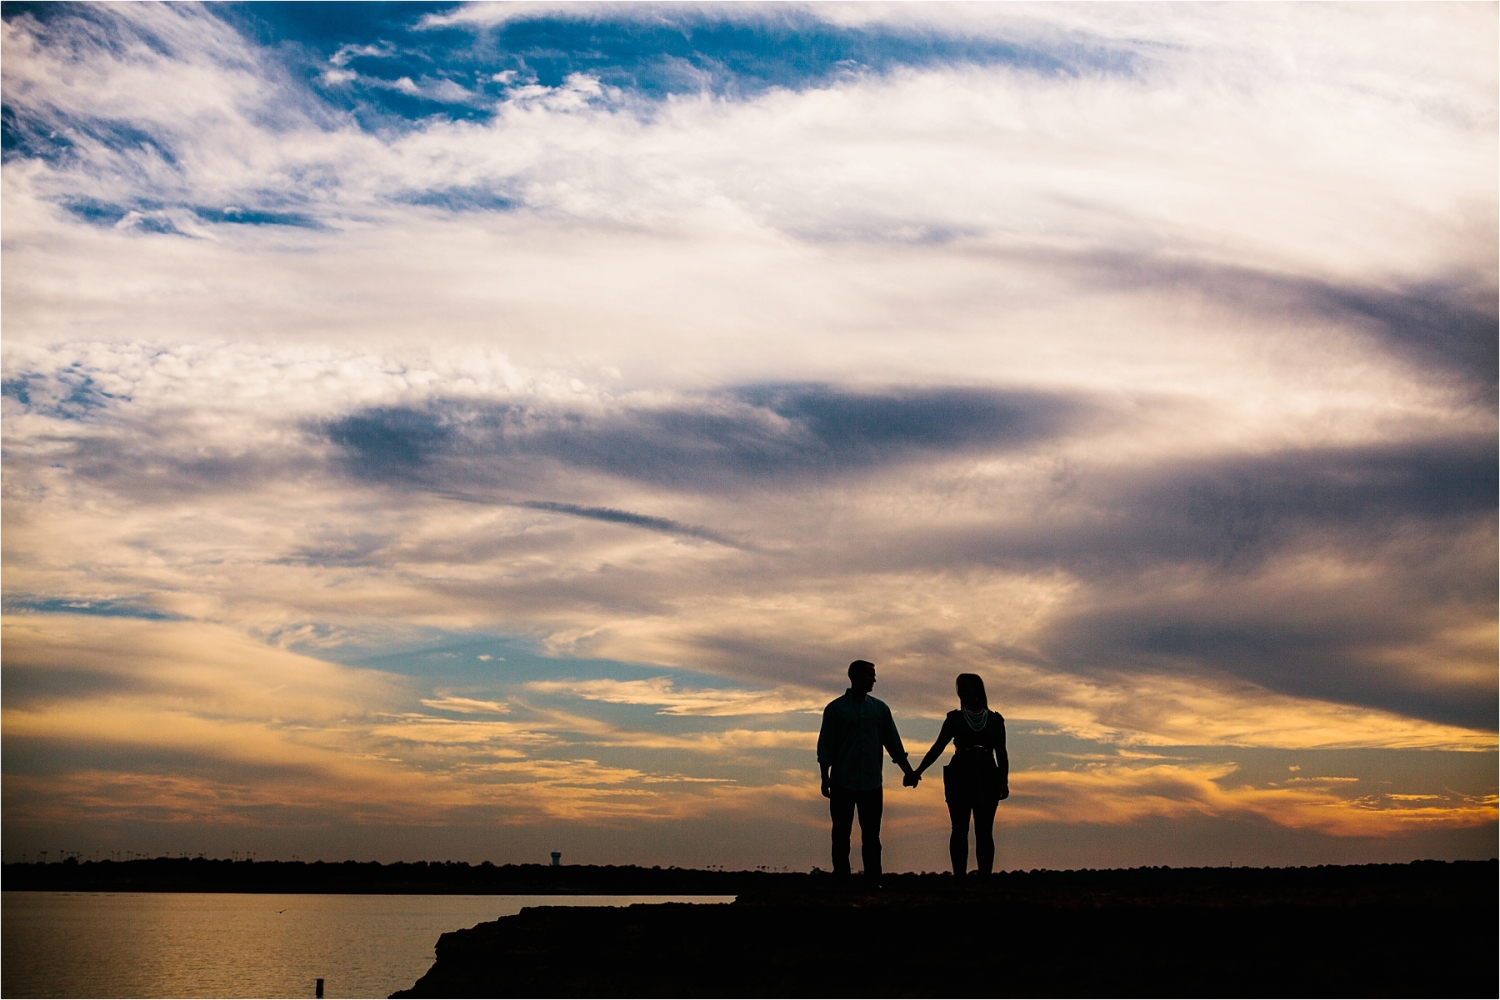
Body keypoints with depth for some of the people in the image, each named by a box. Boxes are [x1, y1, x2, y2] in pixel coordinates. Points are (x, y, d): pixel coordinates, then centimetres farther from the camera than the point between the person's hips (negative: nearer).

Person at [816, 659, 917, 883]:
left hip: (872, 784, 2)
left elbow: (893, 742, 11)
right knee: (841, 835, 2)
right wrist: (825, 777, -7)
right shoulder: (835, 709, 1)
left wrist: (908, 771, 7)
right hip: (843, 783, -2)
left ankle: (873, 880, 6)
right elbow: (825, 745, -1)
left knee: (871, 835, 3)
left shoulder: (880, 708, 9)